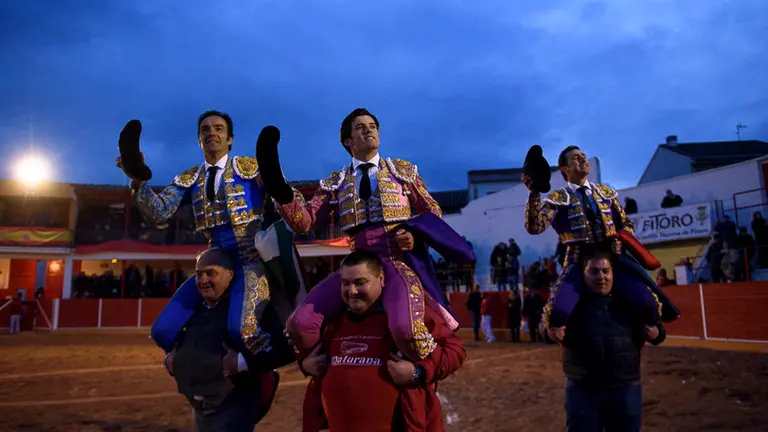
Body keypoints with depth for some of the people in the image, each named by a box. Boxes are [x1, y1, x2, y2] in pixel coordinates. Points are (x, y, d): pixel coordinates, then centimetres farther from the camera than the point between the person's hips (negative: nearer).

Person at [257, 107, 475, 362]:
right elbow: (305, 221, 8)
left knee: (405, 328, -32)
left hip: (400, 259, -2)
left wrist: (416, 236, -4)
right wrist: (281, 193, -11)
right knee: (301, 323, -17)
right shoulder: (336, 183, 17)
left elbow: (432, 211, 18)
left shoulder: (403, 170, 16)